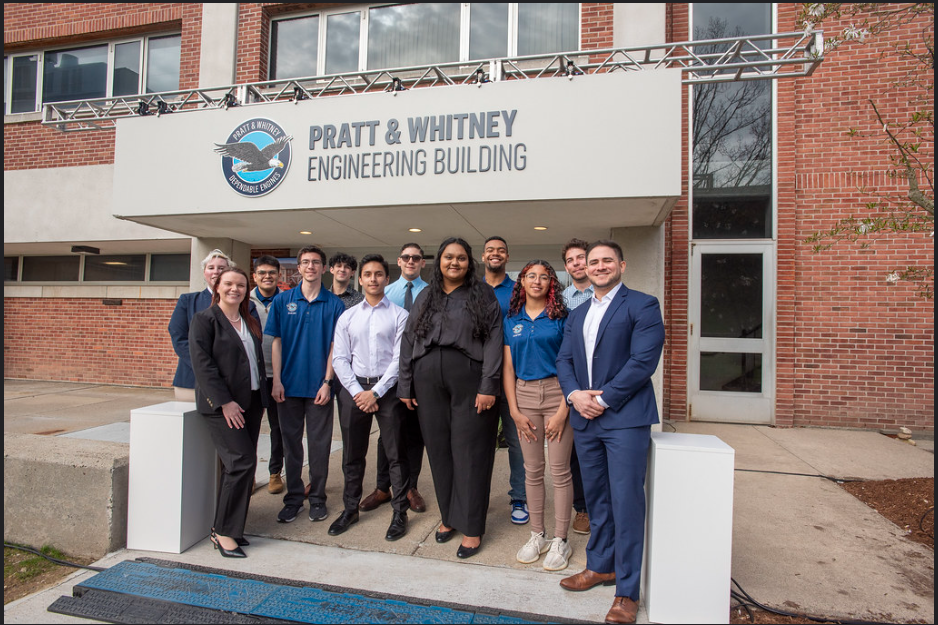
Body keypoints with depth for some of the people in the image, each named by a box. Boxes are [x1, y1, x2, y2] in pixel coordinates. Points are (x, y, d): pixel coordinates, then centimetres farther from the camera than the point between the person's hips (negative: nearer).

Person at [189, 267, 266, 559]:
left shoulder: (252, 321, 16)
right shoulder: (204, 319, -4)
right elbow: (202, 364, -11)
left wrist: (262, 392, 10)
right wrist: (224, 401, -17)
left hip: (251, 401, 7)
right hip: (221, 403, -6)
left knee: (241, 465, 8)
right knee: (241, 462, -12)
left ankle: (231, 526, 19)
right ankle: (223, 532, 2)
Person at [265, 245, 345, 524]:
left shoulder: (334, 304, 0)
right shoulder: (283, 300, 4)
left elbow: (335, 346, -1)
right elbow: (276, 342, 4)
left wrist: (327, 382, -8)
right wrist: (276, 380, -3)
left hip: (319, 386, -1)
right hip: (289, 385, 2)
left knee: (319, 444, 7)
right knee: (291, 442, 10)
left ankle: (317, 498, 22)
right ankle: (293, 498, 24)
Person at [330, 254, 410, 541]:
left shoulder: (399, 315, 0)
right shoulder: (347, 317, 10)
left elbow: (400, 358, -6)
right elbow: (340, 358, 6)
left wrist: (375, 392, -11)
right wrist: (358, 392, -6)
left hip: (388, 389, -3)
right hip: (354, 388, 3)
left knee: (395, 454, 3)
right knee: (352, 454, 12)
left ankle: (400, 512, 16)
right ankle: (350, 509, 29)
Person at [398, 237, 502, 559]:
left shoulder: (483, 295, 2)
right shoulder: (425, 297, 13)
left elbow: (493, 341, -6)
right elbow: (408, 340, 11)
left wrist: (488, 386, -14)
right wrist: (405, 385, 5)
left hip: (469, 381, -3)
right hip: (428, 383, 4)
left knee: (470, 453, 1)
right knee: (438, 450, 11)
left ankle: (471, 527, 14)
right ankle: (449, 515, 29)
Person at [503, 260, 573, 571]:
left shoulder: (561, 317, -2)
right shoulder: (512, 320, 8)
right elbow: (507, 366, 7)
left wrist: (563, 411, -12)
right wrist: (514, 411, 0)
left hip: (556, 393, -3)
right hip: (524, 395, 3)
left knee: (559, 471, 2)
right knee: (532, 470, 11)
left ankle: (560, 540, 18)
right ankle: (537, 536, 26)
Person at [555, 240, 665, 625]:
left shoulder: (642, 306, -3)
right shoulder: (577, 315, 17)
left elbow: (643, 360, -13)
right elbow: (564, 360, 11)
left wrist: (603, 399, -15)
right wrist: (575, 394, -8)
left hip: (625, 418, -6)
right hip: (584, 419, 6)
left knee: (626, 501, -1)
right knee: (595, 499, 17)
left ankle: (627, 590, 14)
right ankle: (601, 566, 34)